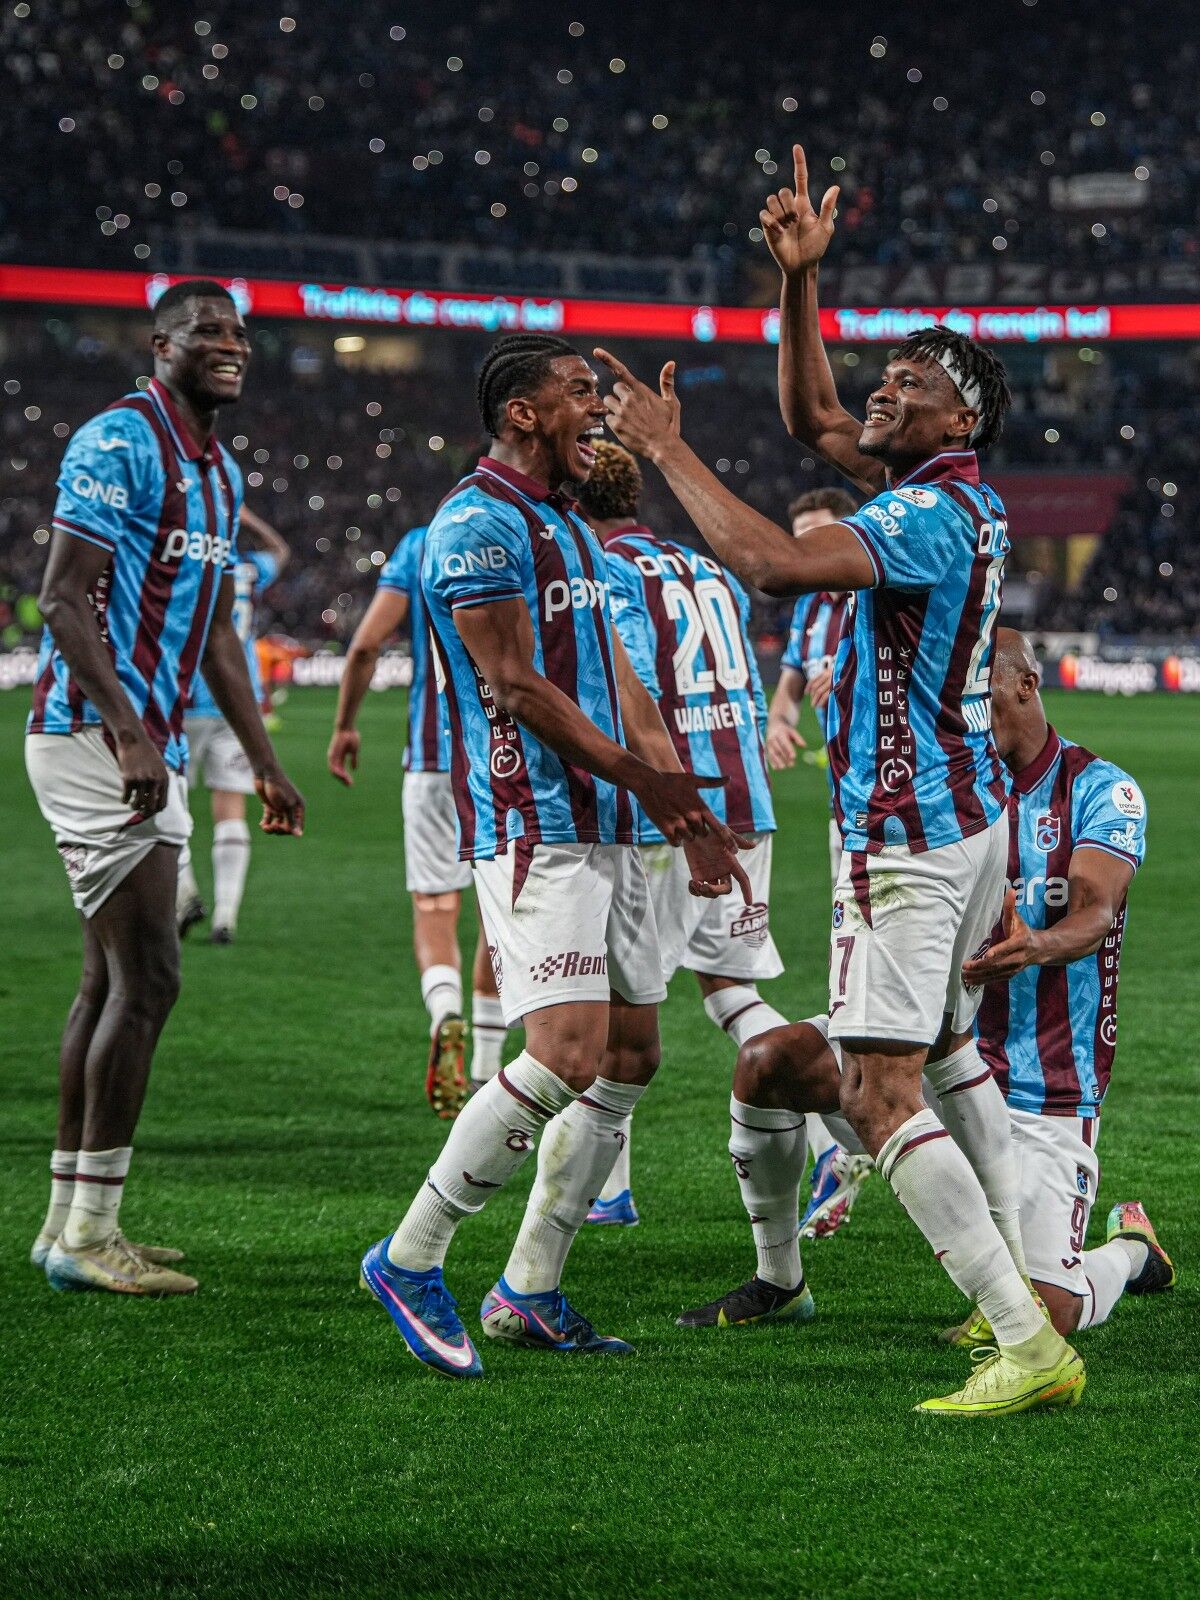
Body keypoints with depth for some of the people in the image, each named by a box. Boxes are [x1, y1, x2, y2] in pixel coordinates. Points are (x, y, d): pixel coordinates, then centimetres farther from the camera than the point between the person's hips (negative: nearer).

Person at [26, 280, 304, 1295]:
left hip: (153, 749, 10)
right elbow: (65, 598, -18)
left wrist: (264, 763, 22)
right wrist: (127, 736, -26)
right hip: (95, 739, -10)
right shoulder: (120, 442, -11)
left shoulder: (220, 471, 18)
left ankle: (71, 1223, 16)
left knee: (113, 981, 11)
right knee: (147, 978, -12)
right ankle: (90, 1233, -8)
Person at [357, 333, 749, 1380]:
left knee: (631, 1056, 8)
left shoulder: (570, 529, 20)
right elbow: (513, 685, -16)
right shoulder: (478, 525, -11)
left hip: (606, 830, 10)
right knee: (566, 1056, -18)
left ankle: (528, 1292, 14)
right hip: (535, 831, -10)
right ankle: (410, 1260, -5)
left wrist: (692, 814, 16)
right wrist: (641, 775, -12)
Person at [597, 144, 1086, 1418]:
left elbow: (770, 563, -32)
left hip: (909, 834, -11)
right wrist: (799, 281, 13)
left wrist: (667, 449, -23)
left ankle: (1028, 1345, -22)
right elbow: (813, 422, 23)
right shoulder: (960, 497, 11)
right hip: (968, 813, 11)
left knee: (880, 1094, -15)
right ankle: (1026, 1281, 31)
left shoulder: (930, 515, -19)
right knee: (946, 1046, 26)